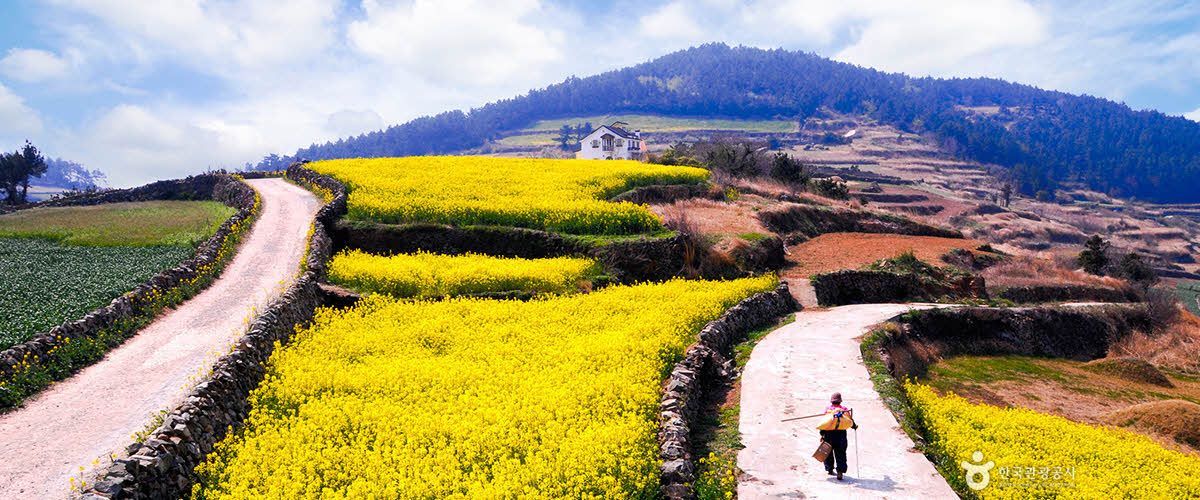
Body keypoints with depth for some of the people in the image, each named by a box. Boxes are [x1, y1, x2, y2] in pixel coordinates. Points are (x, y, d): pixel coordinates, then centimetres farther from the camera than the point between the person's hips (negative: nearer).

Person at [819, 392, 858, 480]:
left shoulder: (828, 409, 4)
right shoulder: (845, 409, 5)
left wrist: (822, 434, -1)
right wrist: (855, 426, 32)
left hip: (829, 433, 0)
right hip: (841, 433, 0)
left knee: (828, 453, 17)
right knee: (840, 454, 3)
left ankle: (829, 469, 24)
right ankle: (840, 471, -10)